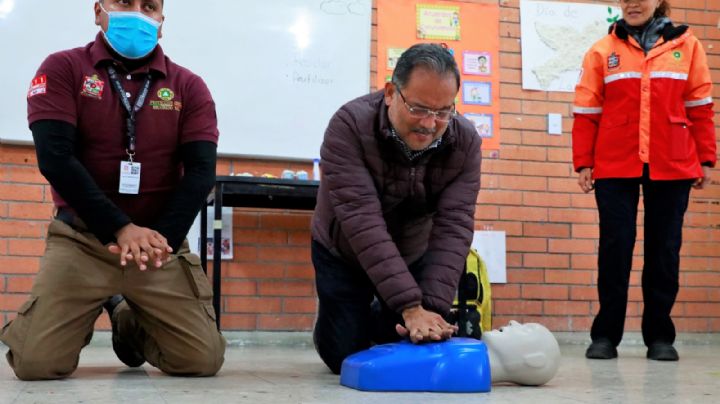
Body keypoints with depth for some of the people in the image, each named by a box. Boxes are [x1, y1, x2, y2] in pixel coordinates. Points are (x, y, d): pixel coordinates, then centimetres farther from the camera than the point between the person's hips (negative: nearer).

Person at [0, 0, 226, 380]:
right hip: (81, 237, -1)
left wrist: (163, 237, -20)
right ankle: (92, 316, 22)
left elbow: (200, 171, -5)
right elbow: (55, 157, -12)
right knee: (36, 363, -16)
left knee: (204, 361, -10)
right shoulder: (63, 69, -2)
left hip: (162, 240, 2)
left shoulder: (188, 87, 3)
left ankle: (130, 323, 24)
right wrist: (120, 229, -20)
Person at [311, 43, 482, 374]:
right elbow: (363, 222, -39)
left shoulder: (465, 142, -22)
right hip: (344, 255, -2)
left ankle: (379, 321, 35)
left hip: (413, 256, 3)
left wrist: (432, 307, -39)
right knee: (345, 357, -4)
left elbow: (454, 227, -27)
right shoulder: (349, 126, -33)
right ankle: (350, 321, 31)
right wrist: (411, 308, -45)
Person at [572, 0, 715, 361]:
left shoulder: (686, 46, 7)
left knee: (664, 248, 5)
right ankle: (605, 335, 6)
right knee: (615, 247, -2)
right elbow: (587, 113, 5)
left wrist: (706, 159, 4)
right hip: (615, 167, -1)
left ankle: (659, 335, 13)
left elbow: (700, 108, 8)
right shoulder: (602, 51, 6)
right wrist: (583, 163, -1)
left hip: (671, 166, 1)